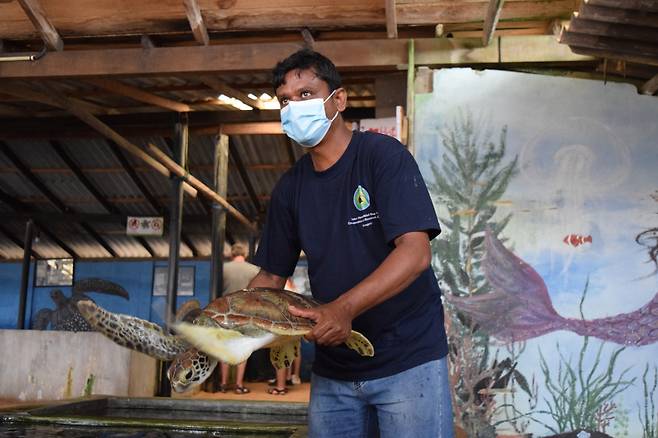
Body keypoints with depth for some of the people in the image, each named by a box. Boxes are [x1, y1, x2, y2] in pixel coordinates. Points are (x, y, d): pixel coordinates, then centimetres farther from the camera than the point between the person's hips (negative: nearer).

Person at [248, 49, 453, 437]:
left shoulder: (382, 155, -10)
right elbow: (271, 277, 10)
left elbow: (415, 253, -20)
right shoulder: (290, 187, 6)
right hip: (333, 367, 5)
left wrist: (345, 308, -32)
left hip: (408, 357, -5)